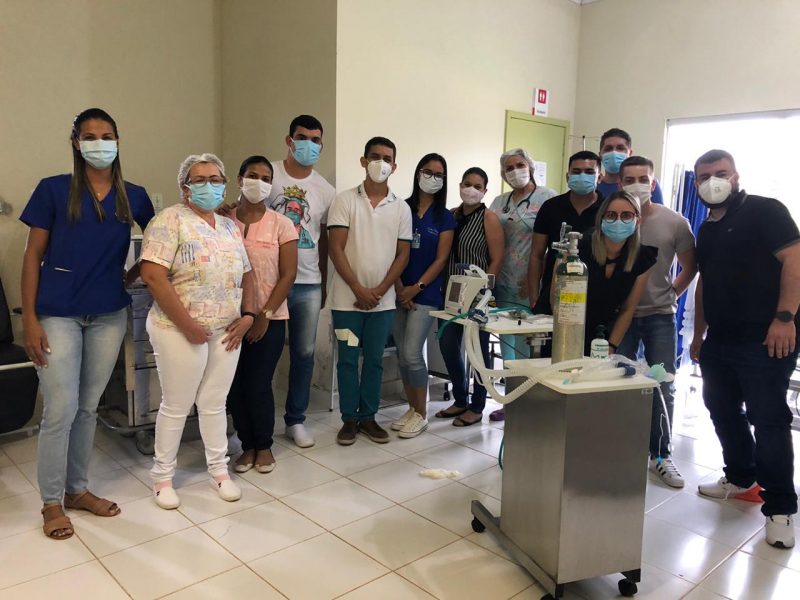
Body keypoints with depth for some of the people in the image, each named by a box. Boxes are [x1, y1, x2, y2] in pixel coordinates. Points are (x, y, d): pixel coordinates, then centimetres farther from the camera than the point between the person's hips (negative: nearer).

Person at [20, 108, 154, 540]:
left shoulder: (134, 197, 5)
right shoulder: (53, 190, -3)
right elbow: (33, 256, -3)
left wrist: (136, 272, 5)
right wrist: (29, 318, -9)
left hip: (109, 315, 3)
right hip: (58, 315, -3)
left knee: (89, 407, 13)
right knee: (60, 410, -1)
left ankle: (77, 489, 29)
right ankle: (52, 502, 18)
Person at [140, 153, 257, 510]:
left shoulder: (231, 227, 12)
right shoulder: (170, 220, -8)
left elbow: (245, 276, 16)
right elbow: (153, 276, -17)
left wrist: (247, 314, 0)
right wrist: (187, 324, -18)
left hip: (227, 332, 5)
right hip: (181, 330, -5)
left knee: (215, 403, 14)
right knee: (176, 406, 6)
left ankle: (219, 470, 29)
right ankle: (162, 476, 24)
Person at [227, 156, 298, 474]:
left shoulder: (281, 224, -2)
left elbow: (288, 274, -5)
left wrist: (265, 315, -9)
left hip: (269, 319, -2)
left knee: (258, 385, 1)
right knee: (235, 385, 6)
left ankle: (264, 445, 23)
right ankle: (248, 445, 25)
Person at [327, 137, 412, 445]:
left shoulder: (401, 208, 5)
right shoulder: (345, 201, -2)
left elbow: (403, 254, 4)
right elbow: (336, 249, -7)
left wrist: (380, 290, -7)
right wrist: (359, 289, -13)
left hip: (383, 300, 2)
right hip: (347, 298, -2)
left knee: (374, 360, 10)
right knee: (347, 359, 5)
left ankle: (368, 416, 22)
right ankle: (349, 418, 17)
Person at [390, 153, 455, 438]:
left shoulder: (445, 217, 2)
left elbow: (441, 259, -2)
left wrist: (416, 288, -10)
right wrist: (399, 287, -6)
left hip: (426, 294, -3)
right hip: (399, 293, 3)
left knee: (412, 353, -9)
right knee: (402, 354, 7)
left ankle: (421, 414, 8)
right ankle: (412, 409, 22)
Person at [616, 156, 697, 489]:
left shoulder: (674, 222, -4)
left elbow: (690, 267, 8)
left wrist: (671, 294, 6)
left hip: (660, 316, 1)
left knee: (663, 387, 5)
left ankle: (661, 455, 22)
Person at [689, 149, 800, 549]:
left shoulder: (764, 211, -5)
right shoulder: (706, 230, 18)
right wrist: (698, 334, 20)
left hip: (764, 340, -8)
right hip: (719, 341, 8)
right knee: (723, 411, 16)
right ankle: (740, 477, 35)